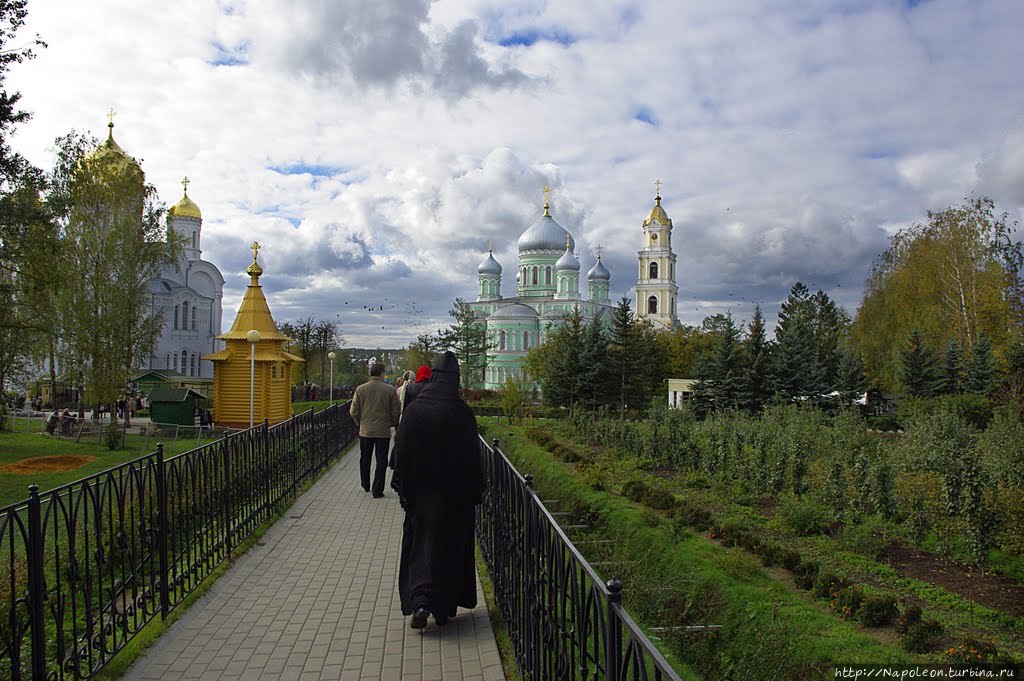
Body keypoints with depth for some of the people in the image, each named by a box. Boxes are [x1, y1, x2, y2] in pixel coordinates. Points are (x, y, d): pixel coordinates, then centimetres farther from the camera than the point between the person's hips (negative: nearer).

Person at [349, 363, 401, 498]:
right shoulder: (390, 390, -8)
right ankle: (377, 490, 5)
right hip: (383, 431, -2)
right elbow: (396, 412, -5)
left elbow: (354, 412, 0)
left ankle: (365, 485, 34)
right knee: (381, 461, 5)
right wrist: (392, 424, 13)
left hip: (365, 431, 2)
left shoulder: (360, 389, -3)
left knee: (365, 459, 20)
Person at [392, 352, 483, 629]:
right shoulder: (462, 413, -11)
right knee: (451, 547, 12)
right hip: (454, 495, -1)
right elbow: (473, 456, -7)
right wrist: (475, 492, 3)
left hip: (420, 492, 1)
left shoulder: (413, 409, -7)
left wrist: (403, 490, 5)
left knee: (419, 543, 12)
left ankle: (420, 601, -5)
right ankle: (444, 608, 20)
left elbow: (401, 453, -3)